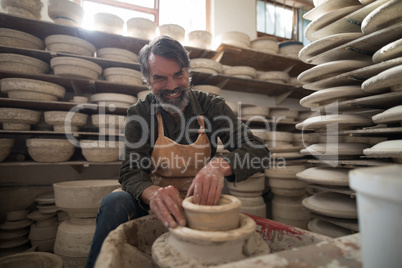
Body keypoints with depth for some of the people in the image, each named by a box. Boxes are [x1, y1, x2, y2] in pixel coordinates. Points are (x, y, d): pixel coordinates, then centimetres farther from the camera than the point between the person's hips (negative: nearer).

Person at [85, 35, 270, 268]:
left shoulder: (211, 106, -7)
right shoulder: (139, 114, -6)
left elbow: (257, 149, -17)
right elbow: (132, 172, -15)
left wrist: (220, 165, -39)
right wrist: (153, 194, -40)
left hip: (198, 199, 1)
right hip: (155, 204, 0)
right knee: (115, 203, -30)